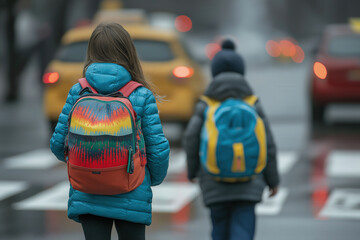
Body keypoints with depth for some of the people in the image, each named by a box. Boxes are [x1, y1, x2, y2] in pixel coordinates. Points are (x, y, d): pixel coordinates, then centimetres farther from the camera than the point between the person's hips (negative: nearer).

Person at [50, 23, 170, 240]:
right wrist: (155, 178, 13)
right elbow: (158, 148, -8)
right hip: (131, 197, -1)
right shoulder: (142, 96, -7)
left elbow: (58, 142, -1)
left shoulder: (78, 92, -2)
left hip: (87, 195, 1)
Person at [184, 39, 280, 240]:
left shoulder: (206, 106, 0)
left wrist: (192, 170, 9)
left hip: (215, 184, 1)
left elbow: (191, 138, -7)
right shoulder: (253, 105, 1)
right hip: (248, 183, -1)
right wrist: (273, 179, 11)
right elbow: (268, 144, 1)